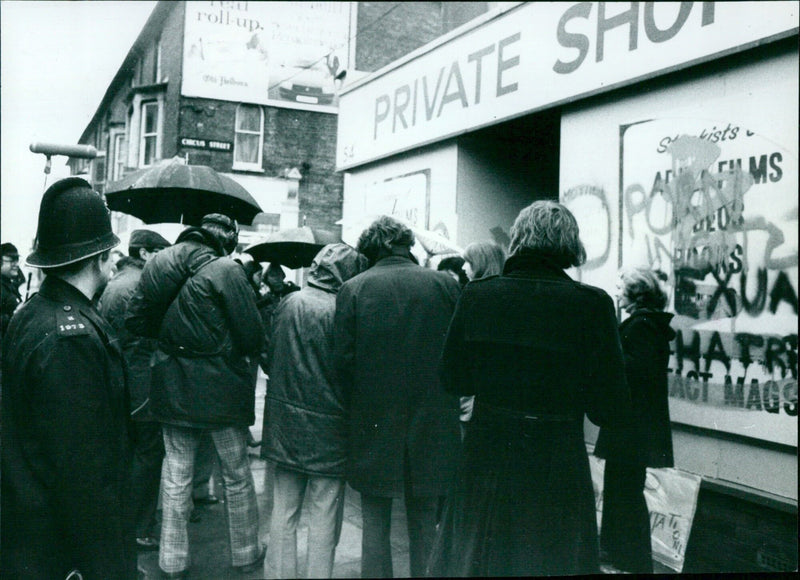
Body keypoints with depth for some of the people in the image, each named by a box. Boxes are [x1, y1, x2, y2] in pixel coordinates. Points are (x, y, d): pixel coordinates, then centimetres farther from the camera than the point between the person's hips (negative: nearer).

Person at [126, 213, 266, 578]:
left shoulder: (158, 264, 2)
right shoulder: (225, 270, -16)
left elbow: (137, 321, 5)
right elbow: (251, 336, -17)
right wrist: (242, 355, 5)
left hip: (173, 389, 5)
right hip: (220, 389, -5)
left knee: (176, 475, 15)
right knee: (237, 476, 12)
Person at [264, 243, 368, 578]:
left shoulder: (288, 303, 0)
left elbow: (270, 354, 9)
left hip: (285, 424, 6)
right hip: (327, 428, -5)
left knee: (284, 511, 17)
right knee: (324, 519, 7)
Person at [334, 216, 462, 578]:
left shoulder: (352, 289, -5)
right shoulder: (445, 285, -3)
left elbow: (343, 361, -6)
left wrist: (357, 407, 8)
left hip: (373, 425, -1)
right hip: (433, 426, 1)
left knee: (375, 523, 12)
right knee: (425, 524, 14)